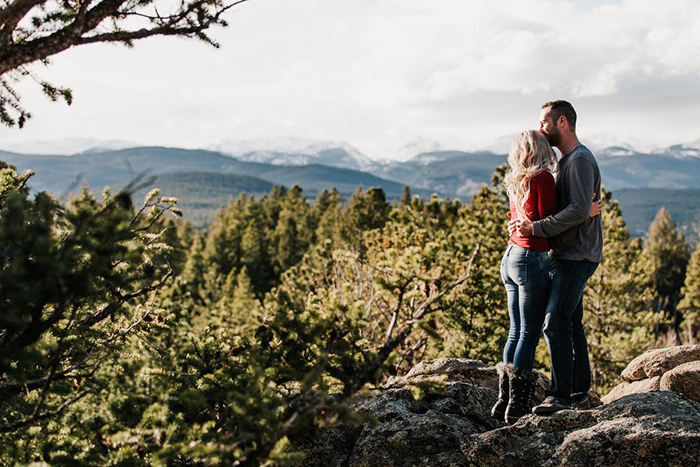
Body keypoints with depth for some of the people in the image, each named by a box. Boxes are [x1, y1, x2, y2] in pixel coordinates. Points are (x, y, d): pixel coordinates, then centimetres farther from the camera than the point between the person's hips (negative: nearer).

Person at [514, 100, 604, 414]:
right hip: (566, 255, 10)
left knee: (555, 324, -15)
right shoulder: (565, 161, 19)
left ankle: (561, 396, -11)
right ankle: (579, 395, 17)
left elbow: (579, 211, -23)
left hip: (577, 257, -10)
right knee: (571, 326, 11)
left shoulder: (580, 159, -13)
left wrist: (536, 228, -22)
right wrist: (527, 224, 7)